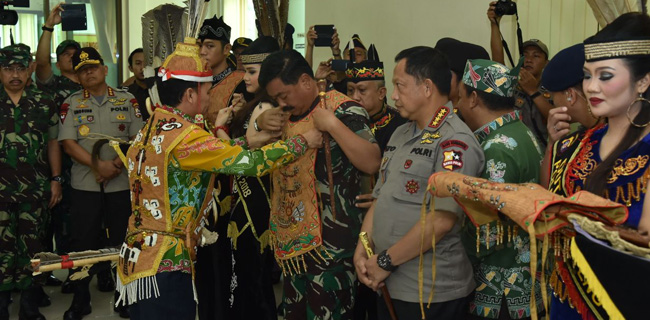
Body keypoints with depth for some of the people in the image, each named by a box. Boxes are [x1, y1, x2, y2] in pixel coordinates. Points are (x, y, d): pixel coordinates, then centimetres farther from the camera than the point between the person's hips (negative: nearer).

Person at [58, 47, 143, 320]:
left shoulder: (127, 100, 5)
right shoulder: (72, 103, 6)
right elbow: (68, 142, -4)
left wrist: (118, 164, -14)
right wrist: (99, 165, -15)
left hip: (121, 183, 0)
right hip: (85, 184, 0)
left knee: (122, 241, 6)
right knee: (83, 242, 4)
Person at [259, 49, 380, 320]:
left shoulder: (343, 110, -10)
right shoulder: (286, 114, 13)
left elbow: (372, 163, -21)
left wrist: (332, 124, -23)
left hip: (330, 244, -8)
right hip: (291, 241, 8)